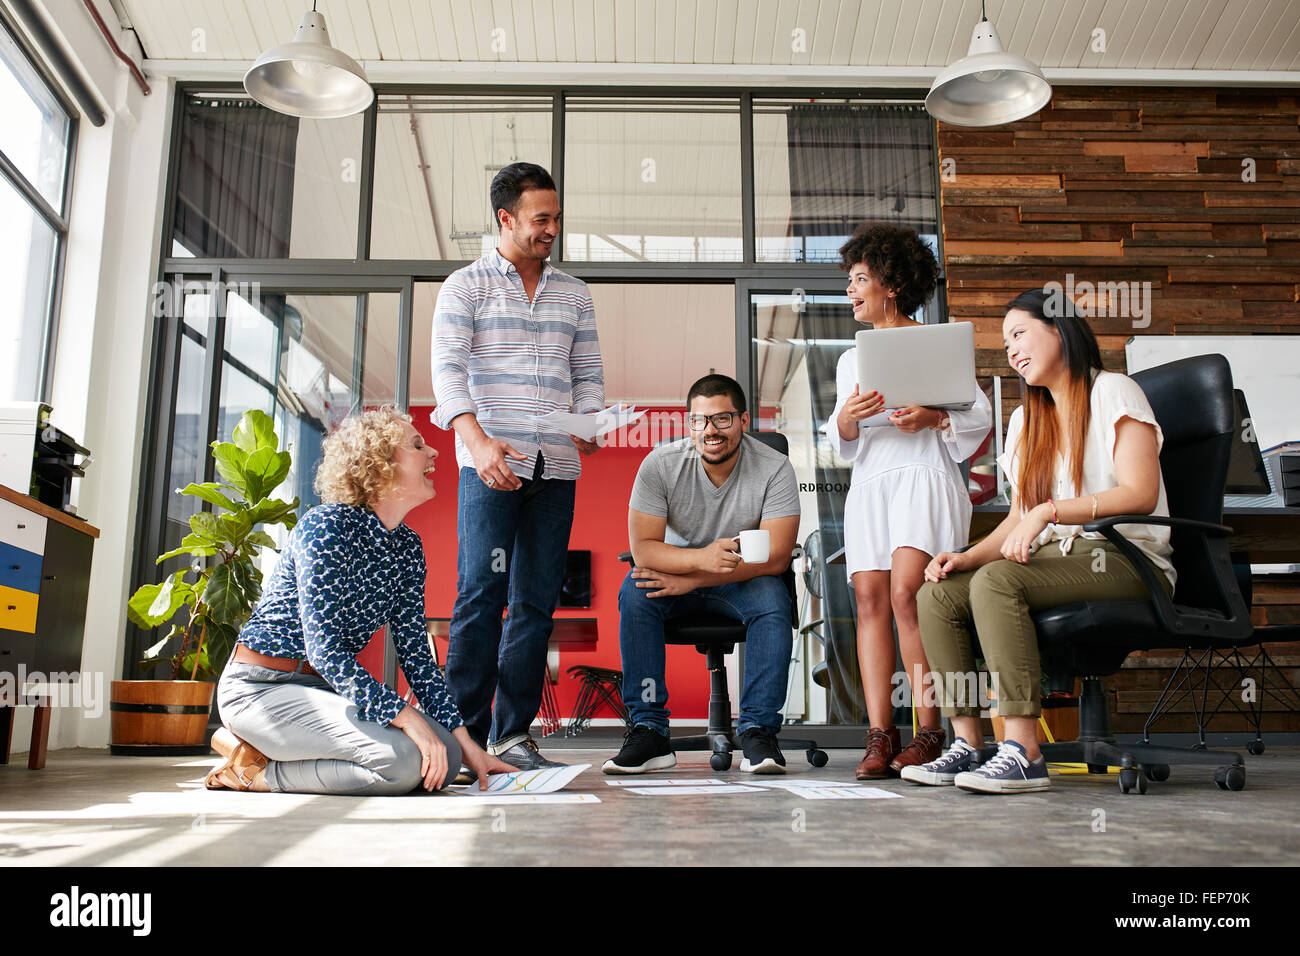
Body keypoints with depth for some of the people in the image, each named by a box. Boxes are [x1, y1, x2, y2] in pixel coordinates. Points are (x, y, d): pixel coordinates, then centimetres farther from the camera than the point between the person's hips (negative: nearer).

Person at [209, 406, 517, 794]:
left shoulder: (408, 548, 5)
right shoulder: (327, 525, -17)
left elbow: (416, 654, 4)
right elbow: (323, 646, -25)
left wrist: (465, 744, -5)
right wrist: (406, 719, -32)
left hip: (328, 687, 9)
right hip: (260, 686, -9)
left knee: (445, 756, -10)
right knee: (403, 759, -28)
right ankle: (257, 770, -7)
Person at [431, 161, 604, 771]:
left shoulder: (574, 294, 20)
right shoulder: (466, 285, 7)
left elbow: (587, 374, 19)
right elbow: (448, 369, -4)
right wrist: (478, 440, -20)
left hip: (556, 466, 4)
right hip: (490, 463, -4)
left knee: (537, 601, 2)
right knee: (481, 595, -8)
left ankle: (512, 733, 9)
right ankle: (466, 732, 0)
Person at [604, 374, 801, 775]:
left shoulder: (774, 468, -16)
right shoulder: (660, 464, -14)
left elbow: (775, 558, -22)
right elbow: (642, 547, -19)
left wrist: (690, 579, -27)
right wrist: (701, 557, -40)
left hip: (745, 579, 0)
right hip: (676, 576, 1)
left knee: (772, 601, -32)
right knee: (634, 592, -29)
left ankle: (757, 731, -22)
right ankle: (649, 731, -23)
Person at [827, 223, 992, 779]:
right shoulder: (851, 360, 24)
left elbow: (981, 414, 5)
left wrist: (933, 417, -13)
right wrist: (845, 419, -4)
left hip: (924, 477, -5)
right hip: (868, 484, 5)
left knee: (906, 593, -20)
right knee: (870, 598, -8)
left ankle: (929, 733, -12)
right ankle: (880, 734, -8)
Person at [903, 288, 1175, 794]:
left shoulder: (1113, 392, 0)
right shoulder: (1024, 420, 23)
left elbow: (1141, 494, -14)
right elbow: (1019, 518, 17)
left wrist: (1049, 512, -22)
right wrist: (967, 557, -1)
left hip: (1125, 559, -7)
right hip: (1053, 560, 7)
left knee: (996, 581, -33)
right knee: (936, 595, -15)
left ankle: (1023, 752, -32)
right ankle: (967, 744, -14)